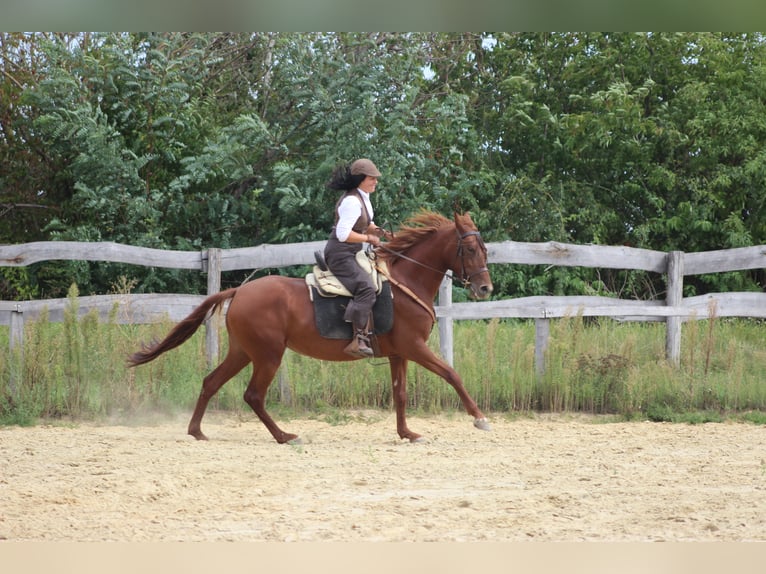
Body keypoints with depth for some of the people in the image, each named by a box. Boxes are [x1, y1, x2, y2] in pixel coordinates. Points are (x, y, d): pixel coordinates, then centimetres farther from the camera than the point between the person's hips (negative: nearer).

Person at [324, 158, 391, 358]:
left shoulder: (364, 197, 13)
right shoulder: (352, 202, -19)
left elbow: (366, 224, 27)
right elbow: (343, 234, -25)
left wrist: (376, 231, 4)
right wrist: (369, 238, -16)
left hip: (352, 254, 11)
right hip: (340, 254, -11)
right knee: (366, 287, -28)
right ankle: (358, 339, -35)